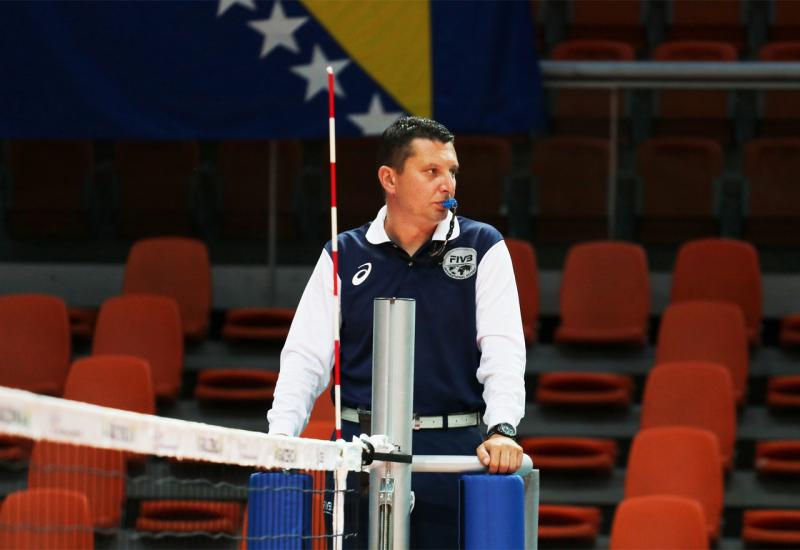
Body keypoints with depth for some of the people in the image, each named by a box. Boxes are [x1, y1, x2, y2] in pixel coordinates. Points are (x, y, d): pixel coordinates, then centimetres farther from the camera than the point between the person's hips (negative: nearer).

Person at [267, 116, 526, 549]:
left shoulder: (483, 248, 6)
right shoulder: (343, 257, 9)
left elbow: (502, 350, -2)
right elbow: (306, 355, 6)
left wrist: (502, 429, -18)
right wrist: (281, 437, -9)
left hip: (453, 448, -1)